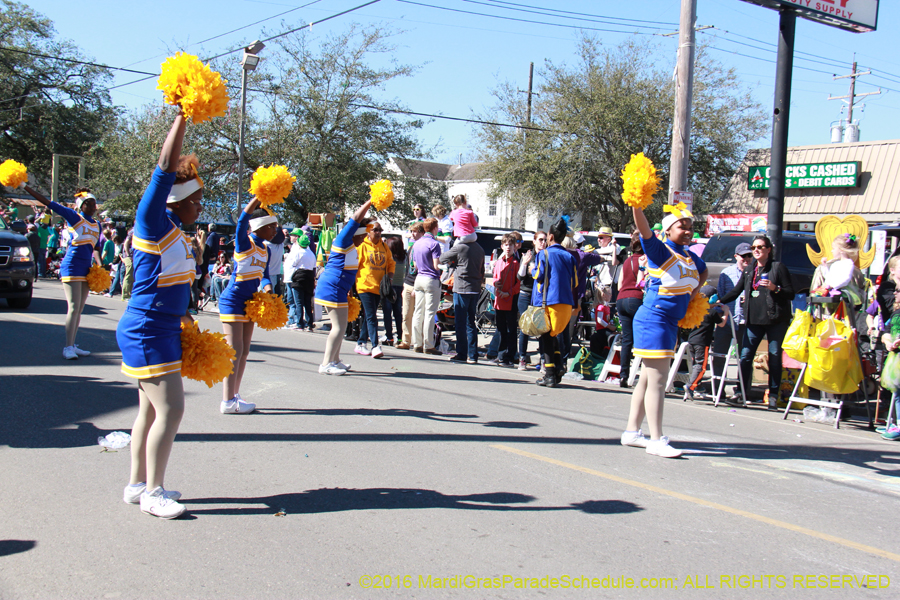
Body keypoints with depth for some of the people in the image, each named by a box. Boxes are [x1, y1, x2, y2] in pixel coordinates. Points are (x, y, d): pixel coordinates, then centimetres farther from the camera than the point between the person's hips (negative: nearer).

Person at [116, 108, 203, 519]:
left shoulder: (177, 235, 14)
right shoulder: (153, 224, -12)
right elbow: (166, 168, -20)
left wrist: (184, 320, 25)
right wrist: (183, 116, -18)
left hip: (161, 331, 9)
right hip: (146, 333, -9)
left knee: (152, 411, 14)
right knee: (169, 410, -10)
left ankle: (138, 485, 23)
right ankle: (152, 493, -2)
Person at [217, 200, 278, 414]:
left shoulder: (265, 250, 11)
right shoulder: (245, 242, -12)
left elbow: (265, 275, 12)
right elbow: (244, 217, -29)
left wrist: (267, 288, -9)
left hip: (249, 302, 8)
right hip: (233, 301, -8)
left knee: (244, 351, 11)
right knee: (234, 350, -9)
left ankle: (235, 397, 20)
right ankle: (228, 402, -7)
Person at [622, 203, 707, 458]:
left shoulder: (690, 257, 12)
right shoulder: (659, 251, -10)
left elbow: (703, 271, 32)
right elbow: (644, 229, -28)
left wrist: (692, 294, 18)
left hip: (671, 322, 9)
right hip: (653, 320, -9)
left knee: (648, 379, 14)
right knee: (657, 380, -10)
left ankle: (632, 432, 22)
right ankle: (656, 440, -8)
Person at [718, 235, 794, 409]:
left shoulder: (778, 267, 0)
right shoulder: (749, 269, 15)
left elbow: (791, 293, -2)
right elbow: (736, 290, 19)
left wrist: (775, 288, -18)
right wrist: (719, 302, 10)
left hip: (775, 320, -5)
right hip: (754, 319, 5)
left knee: (775, 357, 0)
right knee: (745, 355, 1)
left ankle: (773, 395, 5)